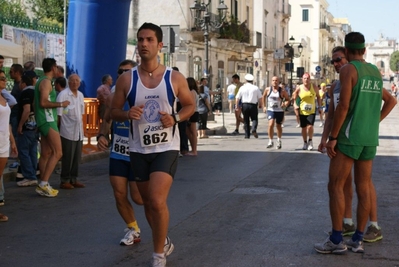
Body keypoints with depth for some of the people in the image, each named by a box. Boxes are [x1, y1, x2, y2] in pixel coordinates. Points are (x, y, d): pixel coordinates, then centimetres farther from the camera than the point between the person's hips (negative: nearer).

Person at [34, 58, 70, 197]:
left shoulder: (42, 81, 18)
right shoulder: (46, 81, -13)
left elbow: (38, 102, 23)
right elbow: (43, 102, -23)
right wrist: (61, 104, -14)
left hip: (45, 120, 10)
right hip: (47, 120, -10)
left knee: (46, 154, 9)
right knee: (57, 152, -14)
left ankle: (43, 185, 9)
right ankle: (43, 184, -18)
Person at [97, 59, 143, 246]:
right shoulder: (112, 97, 2)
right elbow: (107, 120, 16)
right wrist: (101, 135, -2)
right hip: (117, 153, 5)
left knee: (138, 198, -1)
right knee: (119, 195, 3)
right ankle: (132, 229, 25)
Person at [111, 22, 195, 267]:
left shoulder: (175, 78, -5)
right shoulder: (126, 79, -2)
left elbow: (190, 105, 8)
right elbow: (114, 111, 6)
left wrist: (175, 118, -12)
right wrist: (128, 114, -17)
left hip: (167, 148, -3)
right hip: (139, 149, 3)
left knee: (157, 201, -17)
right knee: (148, 202, 15)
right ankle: (165, 243, 39)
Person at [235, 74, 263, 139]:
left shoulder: (242, 88, 2)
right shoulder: (256, 88, 0)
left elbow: (237, 98, 1)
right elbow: (260, 98, -1)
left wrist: (237, 106, 9)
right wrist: (260, 105, 14)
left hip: (244, 105, 1)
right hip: (253, 106, -1)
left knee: (246, 121, 11)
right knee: (254, 119, 8)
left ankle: (247, 135, 10)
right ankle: (254, 130, -20)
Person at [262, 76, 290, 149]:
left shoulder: (282, 91, -7)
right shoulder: (268, 90, -1)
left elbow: (288, 99, 1)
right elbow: (263, 97, 17)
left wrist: (285, 104, -19)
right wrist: (264, 106, 15)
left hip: (280, 111, 0)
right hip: (270, 110, 0)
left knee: (278, 126, 13)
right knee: (271, 124, -21)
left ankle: (279, 141, 37)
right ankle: (270, 141, -12)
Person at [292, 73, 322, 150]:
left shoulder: (314, 88, -3)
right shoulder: (299, 88, -6)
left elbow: (318, 97, 11)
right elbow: (294, 98, 3)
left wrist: (319, 107, 7)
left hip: (312, 111, -1)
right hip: (302, 112, 1)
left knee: (310, 126, -17)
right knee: (304, 128, 9)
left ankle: (310, 141, 7)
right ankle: (305, 143, 28)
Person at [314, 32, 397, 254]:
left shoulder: (348, 70, -10)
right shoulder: (376, 72, 14)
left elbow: (343, 106, -18)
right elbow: (391, 101, 27)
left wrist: (332, 137, -14)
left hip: (349, 136, -7)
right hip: (370, 138, 7)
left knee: (336, 186, -3)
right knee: (363, 188, 7)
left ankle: (336, 240, -5)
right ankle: (358, 240, 10)